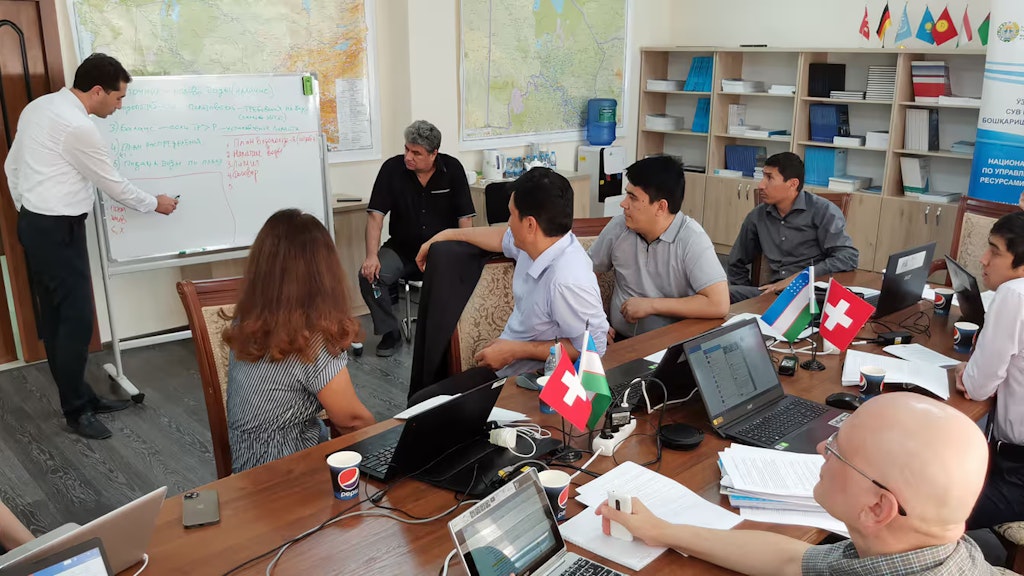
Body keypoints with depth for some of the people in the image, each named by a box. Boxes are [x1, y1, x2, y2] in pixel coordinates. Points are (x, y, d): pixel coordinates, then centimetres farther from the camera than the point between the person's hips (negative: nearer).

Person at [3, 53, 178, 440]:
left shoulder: (38, 107, 10)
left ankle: (80, 397, 22)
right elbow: (112, 184, -10)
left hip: (34, 223, 10)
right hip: (58, 230, -10)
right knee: (77, 318, -4)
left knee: (54, 316, 13)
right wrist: (154, 204, 5)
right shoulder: (78, 127, -19)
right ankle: (75, 409, 7)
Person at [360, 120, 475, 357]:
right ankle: (390, 332, 0)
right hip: (401, 249, 1)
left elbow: (465, 217, -7)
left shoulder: (452, 169, -6)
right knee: (369, 275, -24)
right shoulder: (392, 168, -6)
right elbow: (375, 215, -9)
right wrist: (371, 256, -22)